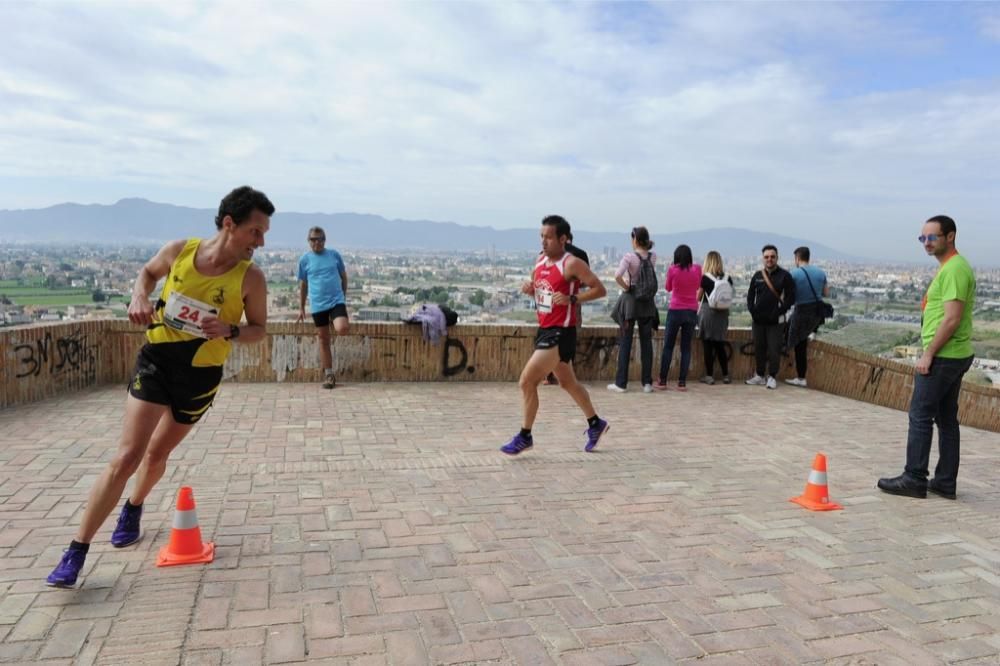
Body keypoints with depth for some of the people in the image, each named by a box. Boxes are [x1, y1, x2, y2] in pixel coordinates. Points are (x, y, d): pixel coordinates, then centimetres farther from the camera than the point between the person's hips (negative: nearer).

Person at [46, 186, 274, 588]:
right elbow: (148, 271, 12)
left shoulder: (250, 277, -14)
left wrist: (229, 331, -22)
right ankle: (77, 549, 3)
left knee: (157, 453, 18)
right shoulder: (179, 251, -10)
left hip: (200, 377, 1)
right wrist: (140, 296, -8)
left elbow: (258, 329, -2)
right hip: (155, 361, 0)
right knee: (128, 456, -9)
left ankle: (133, 510, 50)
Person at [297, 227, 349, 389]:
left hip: (336, 300, -1)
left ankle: (338, 322, 14)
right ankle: (329, 374, 16)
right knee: (324, 340, 5)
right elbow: (303, 285, 10)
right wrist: (301, 308, 9)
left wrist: (343, 296, 12)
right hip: (318, 305, 1)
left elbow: (343, 277, 13)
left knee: (342, 329, -25)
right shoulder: (305, 259, 4)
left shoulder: (334, 255, 3)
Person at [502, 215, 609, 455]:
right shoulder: (541, 261, 9)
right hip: (545, 330, 9)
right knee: (568, 383, 20)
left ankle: (525, 437, 4)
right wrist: (529, 288, 0)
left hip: (560, 333, -9)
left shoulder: (572, 264, -15)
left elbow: (600, 289, -14)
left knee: (527, 381, -11)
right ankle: (595, 424, 38)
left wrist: (572, 299, -25)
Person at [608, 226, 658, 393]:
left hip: (630, 299, -4)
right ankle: (647, 383, 10)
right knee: (646, 342, 8)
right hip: (647, 302, 4)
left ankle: (621, 383, 5)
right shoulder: (653, 256, 2)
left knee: (625, 343, 2)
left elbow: (618, 275, -27)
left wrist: (626, 287, -9)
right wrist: (646, 246, 14)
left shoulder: (629, 256, -12)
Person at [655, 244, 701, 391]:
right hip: (691, 312, 2)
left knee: (668, 346, 6)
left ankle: (662, 381, 7)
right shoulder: (697, 269, -2)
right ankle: (682, 382, 5)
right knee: (686, 347, 7)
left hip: (675, 311, -2)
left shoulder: (673, 269, -8)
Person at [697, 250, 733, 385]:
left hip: (708, 312, -4)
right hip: (723, 313, 4)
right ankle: (726, 375, 15)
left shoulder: (705, 278, -9)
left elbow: (698, 297, -3)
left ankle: (709, 376, 4)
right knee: (720, 345, 14)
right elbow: (730, 297, 8)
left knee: (707, 345, 3)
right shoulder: (728, 278, 1)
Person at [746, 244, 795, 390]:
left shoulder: (784, 276, -3)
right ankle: (760, 376, 20)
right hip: (758, 319, 4)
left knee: (774, 350, -3)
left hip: (775, 320, -4)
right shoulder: (757, 276, 9)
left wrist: (780, 311, -13)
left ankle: (772, 377, 7)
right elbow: (750, 295, 15)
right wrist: (752, 310, 1)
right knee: (759, 349, 9)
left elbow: (790, 297, -5)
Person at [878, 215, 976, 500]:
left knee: (920, 417, -4)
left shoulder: (954, 270, -16)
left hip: (942, 357, -10)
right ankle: (945, 482, 18)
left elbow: (952, 319, -22)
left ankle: (914, 479, 2)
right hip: (955, 356, 10)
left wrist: (928, 354, -18)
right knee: (947, 418, 12)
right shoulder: (952, 267, 16)